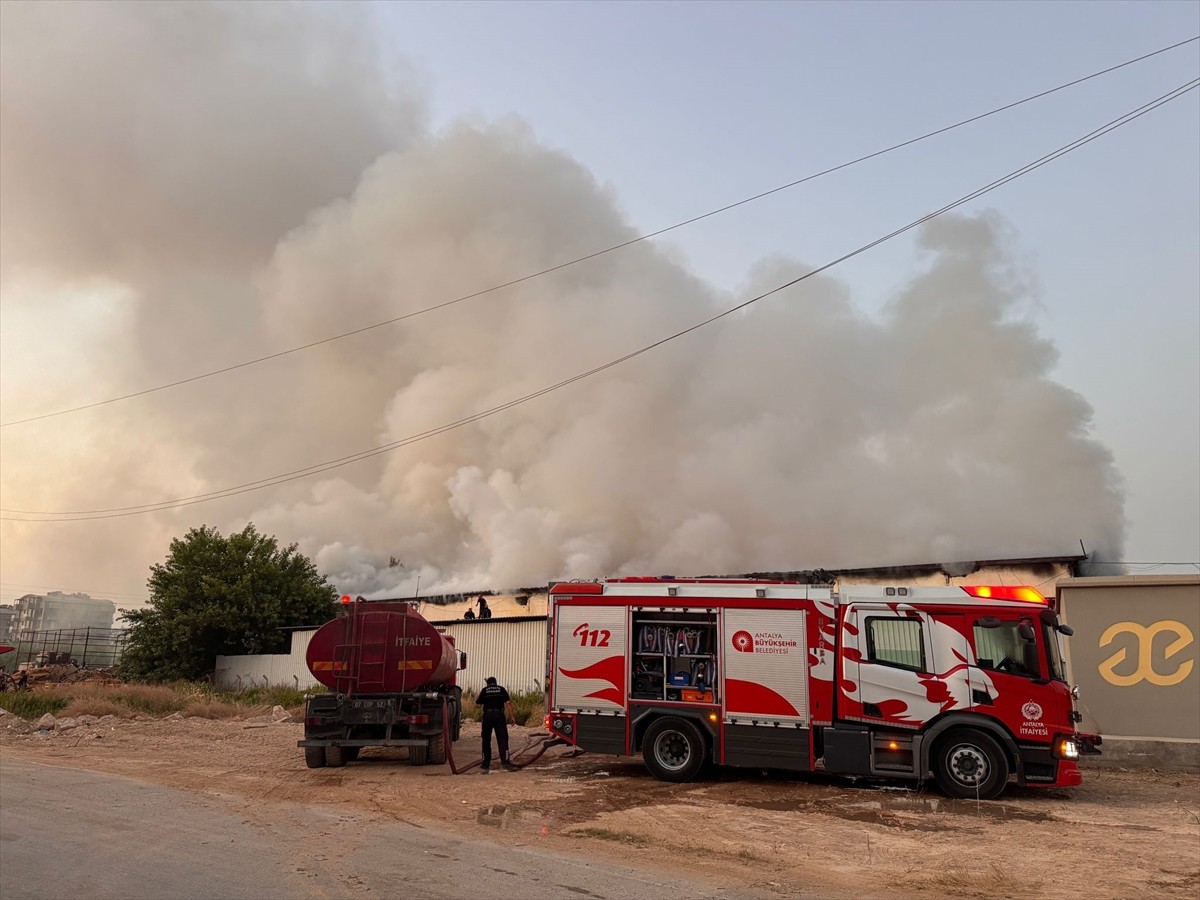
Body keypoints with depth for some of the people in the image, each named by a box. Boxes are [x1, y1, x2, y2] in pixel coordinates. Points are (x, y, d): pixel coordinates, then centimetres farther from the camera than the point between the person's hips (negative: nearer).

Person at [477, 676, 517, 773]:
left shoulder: (484, 690, 11)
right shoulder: (501, 689, 11)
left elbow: (478, 703, 10)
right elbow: (508, 703, 3)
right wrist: (512, 716, 3)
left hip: (487, 715, 0)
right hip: (499, 714, 0)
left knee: (486, 740, 7)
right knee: (502, 739, 3)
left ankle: (485, 764, 8)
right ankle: (505, 761, -4)